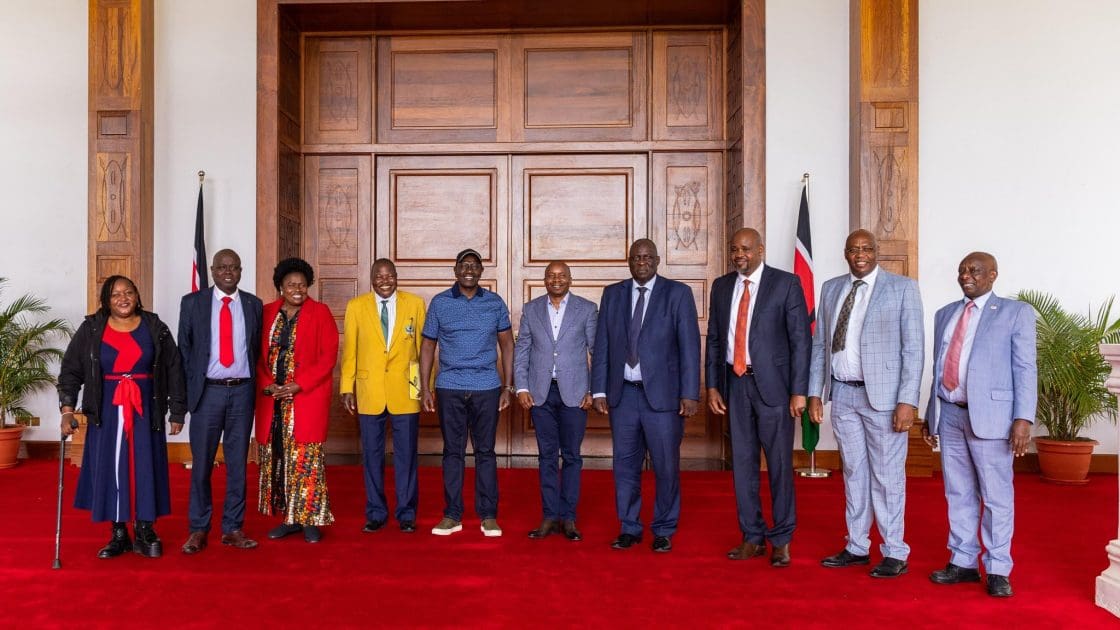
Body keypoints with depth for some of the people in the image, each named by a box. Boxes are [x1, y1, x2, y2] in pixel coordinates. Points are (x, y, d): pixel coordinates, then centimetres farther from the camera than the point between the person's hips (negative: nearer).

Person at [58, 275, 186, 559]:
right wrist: (67, 408, -9)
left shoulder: (154, 327, 2)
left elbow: (173, 369, 4)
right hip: (107, 411, 1)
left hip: (145, 410, 0)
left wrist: (177, 411, 2)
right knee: (111, 469, 4)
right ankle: (118, 534, 14)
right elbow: (71, 370, 3)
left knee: (145, 468, 2)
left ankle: (145, 533, 12)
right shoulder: (92, 329, 2)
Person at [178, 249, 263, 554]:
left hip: (242, 392, 1)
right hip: (207, 391, -1)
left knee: (237, 463, 7)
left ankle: (232, 529, 16)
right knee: (201, 463, 5)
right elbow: (184, 348, 4)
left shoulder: (253, 304, 7)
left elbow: (257, 349, 10)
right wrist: (190, 389, 0)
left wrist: (253, 387, 4)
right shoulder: (192, 302, 2)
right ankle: (198, 529, 18)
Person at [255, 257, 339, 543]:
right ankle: (289, 518, 18)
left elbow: (328, 356, -6)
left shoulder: (320, 313, -1)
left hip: (307, 398, -3)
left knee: (306, 458, -4)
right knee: (277, 458, 6)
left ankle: (310, 519, 7)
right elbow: (259, 354, 10)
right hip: (272, 398, 4)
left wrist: (297, 385, -13)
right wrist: (267, 385, -6)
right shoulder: (267, 312, 9)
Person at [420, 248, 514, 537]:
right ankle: (452, 515, 14)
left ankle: (488, 515, 12)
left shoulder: (495, 303, 5)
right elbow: (428, 345, 7)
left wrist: (508, 386, 3)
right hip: (449, 388, 0)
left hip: (487, 388, 0)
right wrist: (425, 388, 2)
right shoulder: (439, 303, 4)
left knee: (485, 451, 4)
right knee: (452, 451, 6)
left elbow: (506, 344, 8)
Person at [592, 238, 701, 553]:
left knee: (666, 466, 3)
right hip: (623, 394, 3)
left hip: (663, 394, -3)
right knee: (625, 465, 9)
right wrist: (599, 390, 3)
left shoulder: (678, 293, 0)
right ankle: (630, 528, 23)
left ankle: (663, 531, 20)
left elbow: (690, 346, -4)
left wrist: (690, 394, -10)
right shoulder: (612, 294, 9)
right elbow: (601, 346, 9)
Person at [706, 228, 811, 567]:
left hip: (772, 384, -4)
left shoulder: (786, 284, -3)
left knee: (779, 463, 2)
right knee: (742, 462, 10)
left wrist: (799, 391, -11)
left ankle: (781, 540, 17)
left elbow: (801, 340, -6)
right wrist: (712, 386, 6)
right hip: (735, 383, 4)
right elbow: (714, 340, 12)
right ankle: (752, 537, 22)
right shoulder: (721, 286, 10)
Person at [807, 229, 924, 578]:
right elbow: (820, 344, 11)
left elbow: (914, 347, -8)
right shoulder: (831, 288, 10)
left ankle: (895, 554, 16)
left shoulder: (902, 287, -3)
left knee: (887, 475, 2)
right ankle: (857, 547, 26)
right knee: (854, 472, 14)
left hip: (883, 394, -4)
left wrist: (908, 401, -14)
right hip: (843, 394, 5)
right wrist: (815, 393, 6)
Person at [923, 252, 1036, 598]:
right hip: (949, 414, 5)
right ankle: (962, 562, 22)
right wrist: (930, 414, 15)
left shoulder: (1015, 311, 1)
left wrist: (1023, 418, -14)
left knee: (996, 496, 3)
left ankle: (997, 569, 14)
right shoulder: (945, 314, 15)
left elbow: (1025, 369, -5)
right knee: (958, 494, 12)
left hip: (989, 414, -5)